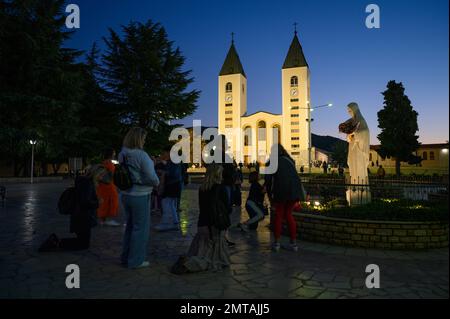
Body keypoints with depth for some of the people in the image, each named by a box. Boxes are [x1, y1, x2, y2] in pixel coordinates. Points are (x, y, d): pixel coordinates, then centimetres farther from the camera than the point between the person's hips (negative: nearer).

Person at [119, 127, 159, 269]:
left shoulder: (122, 155, 3)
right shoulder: (141, 155, -19)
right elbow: (151, 177, -21)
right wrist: (156, 183, 1)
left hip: (126, 194, 8)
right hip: (140, 196, -8)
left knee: (130, 226, 21)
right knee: (140, 228, 6)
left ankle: (126, 257, 33)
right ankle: (136, 261, 17)